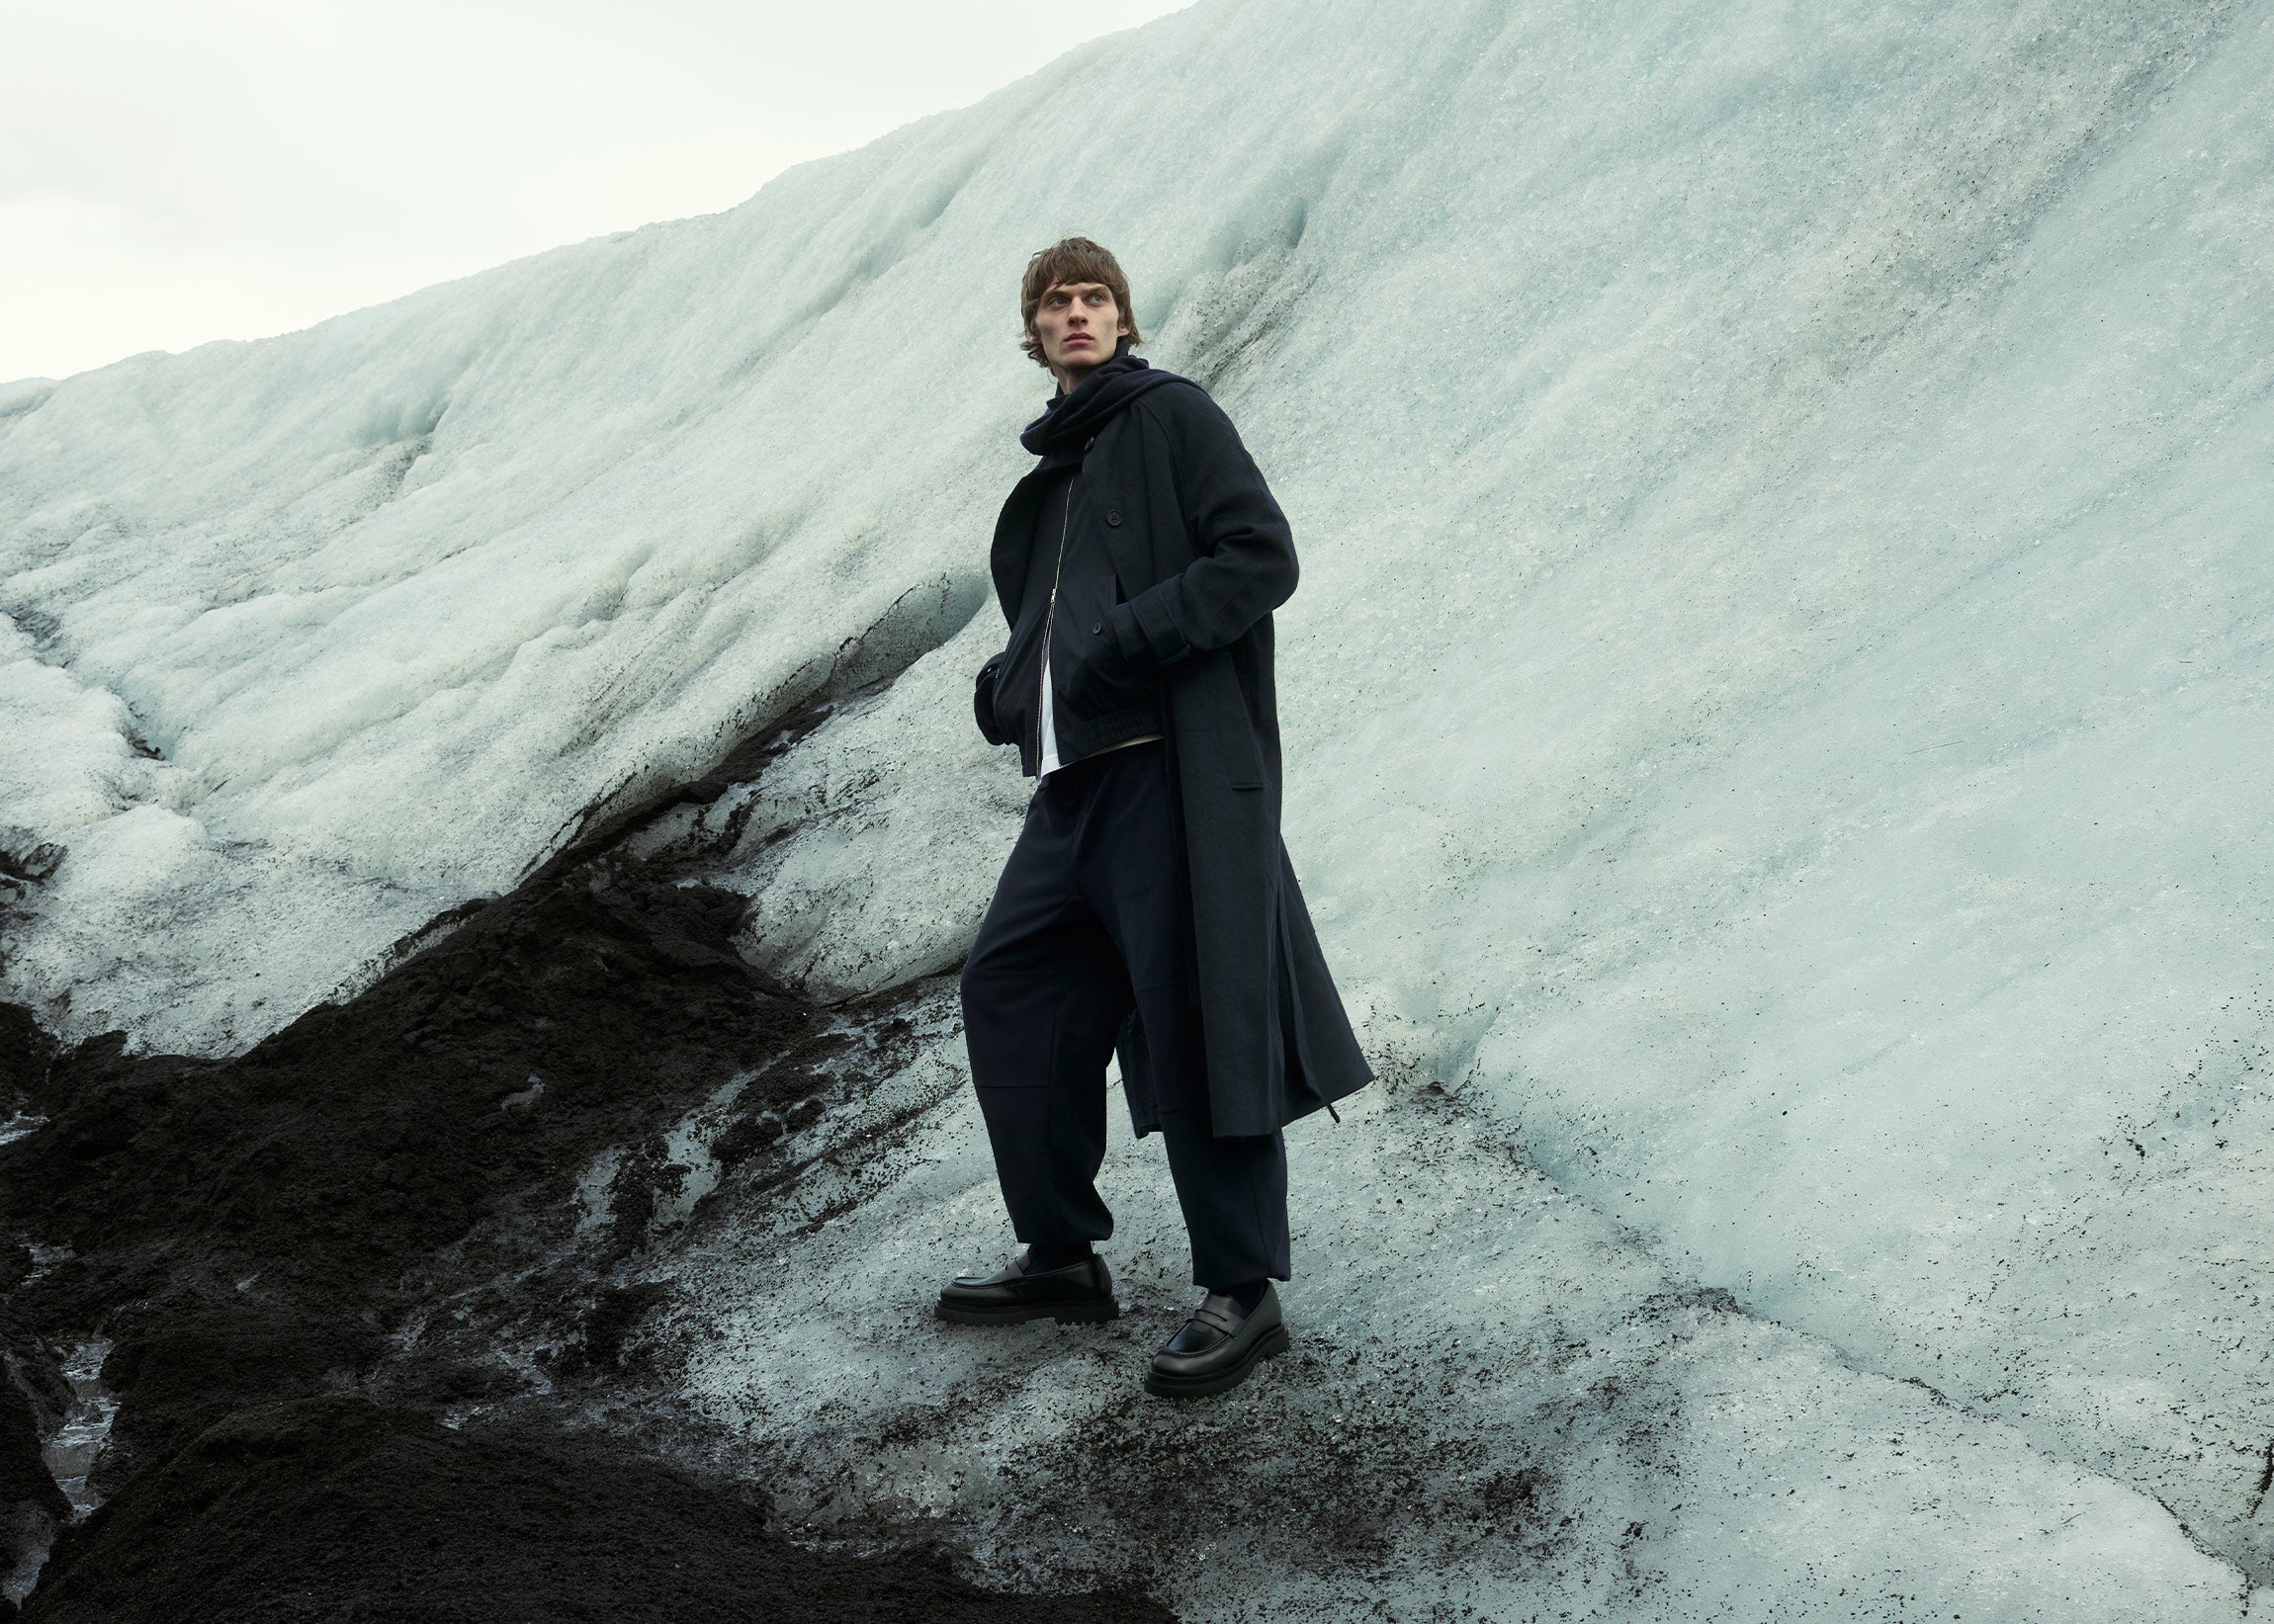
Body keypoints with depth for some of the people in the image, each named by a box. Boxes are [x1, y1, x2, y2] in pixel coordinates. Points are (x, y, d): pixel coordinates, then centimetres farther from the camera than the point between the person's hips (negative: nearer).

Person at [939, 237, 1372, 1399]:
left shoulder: (1173, 417, 0)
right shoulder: (1051, 476, 22)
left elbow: (1262, 557, -11)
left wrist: (1130, 641, -17)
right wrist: (1008, 691, 9)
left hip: (1178, 766, -9)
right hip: (1076, 779, 9)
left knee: (1195, 1012, -8)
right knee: (1007, 990, 9)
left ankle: (1243, 1291, 2)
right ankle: (1063, 1257, 21)